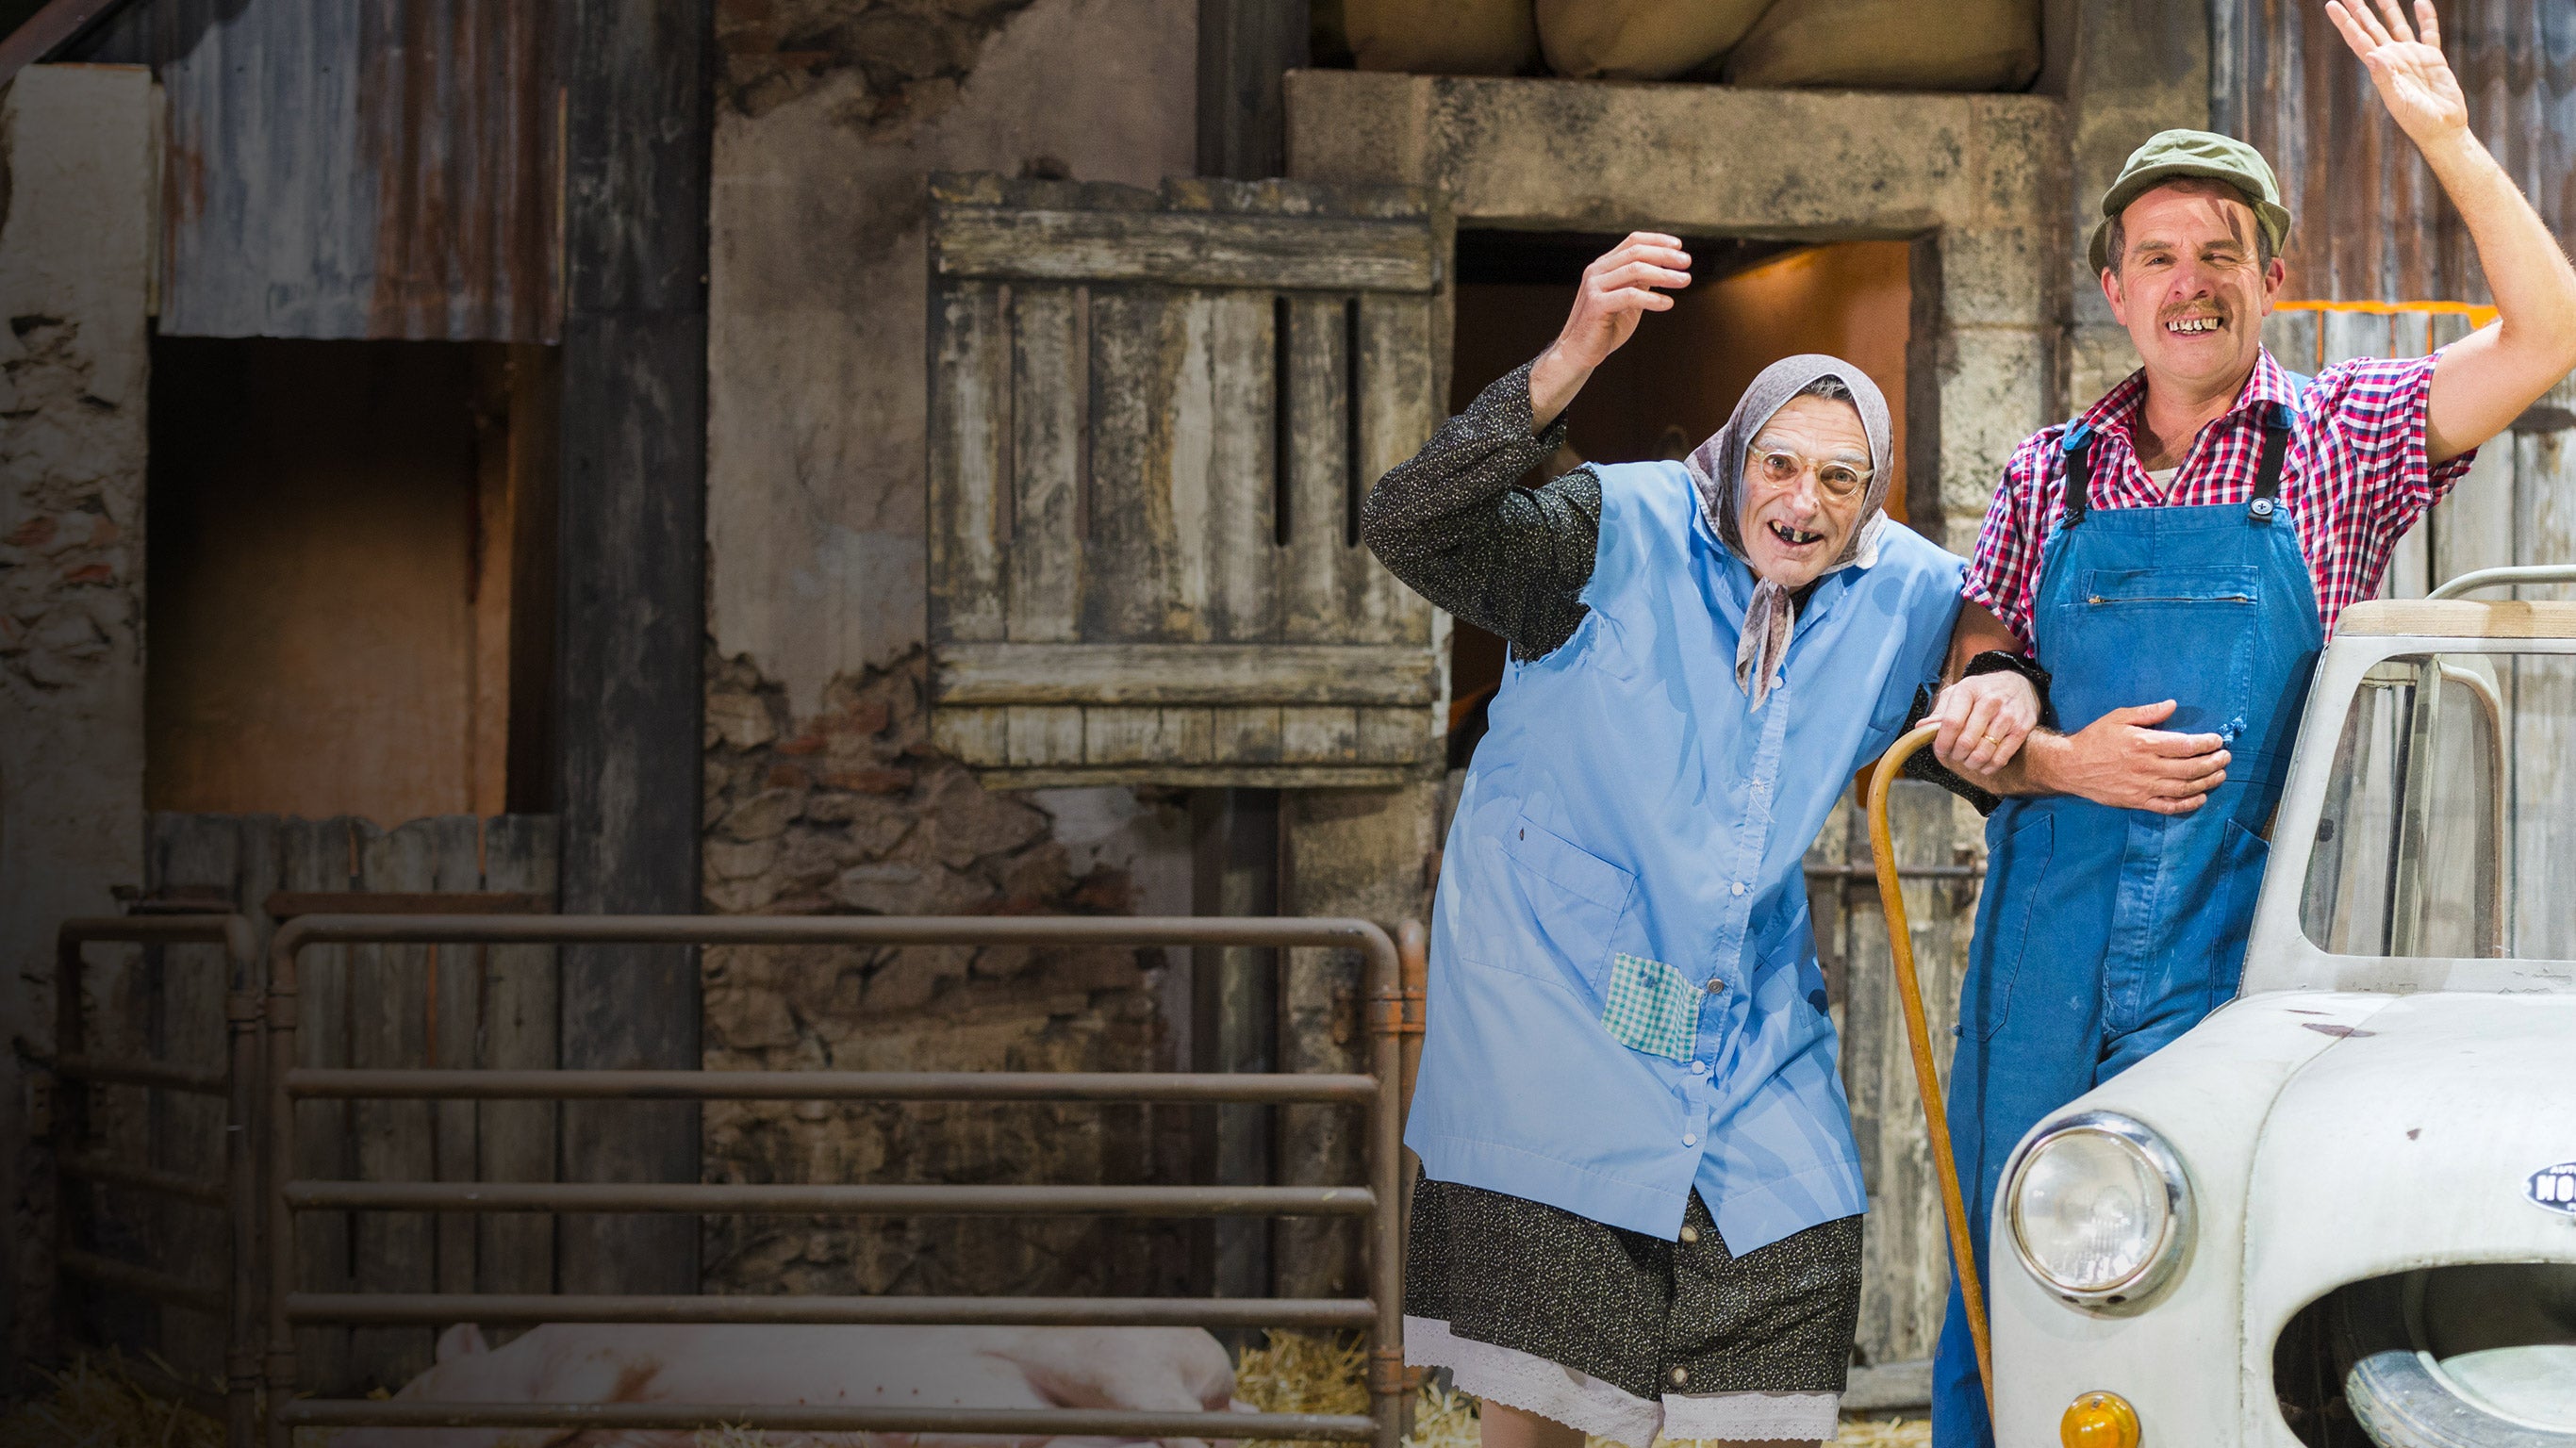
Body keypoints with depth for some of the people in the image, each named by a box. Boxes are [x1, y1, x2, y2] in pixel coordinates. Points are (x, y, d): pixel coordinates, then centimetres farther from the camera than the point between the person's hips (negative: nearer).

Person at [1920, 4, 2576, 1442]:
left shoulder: (2338, 438, 5)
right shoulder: (2050, 475, 12)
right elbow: (1969, 708, 12)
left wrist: (2447, 136, -12)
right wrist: (2061, 761, -8)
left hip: (2243, 941, -2)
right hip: (2050, 941, 3)